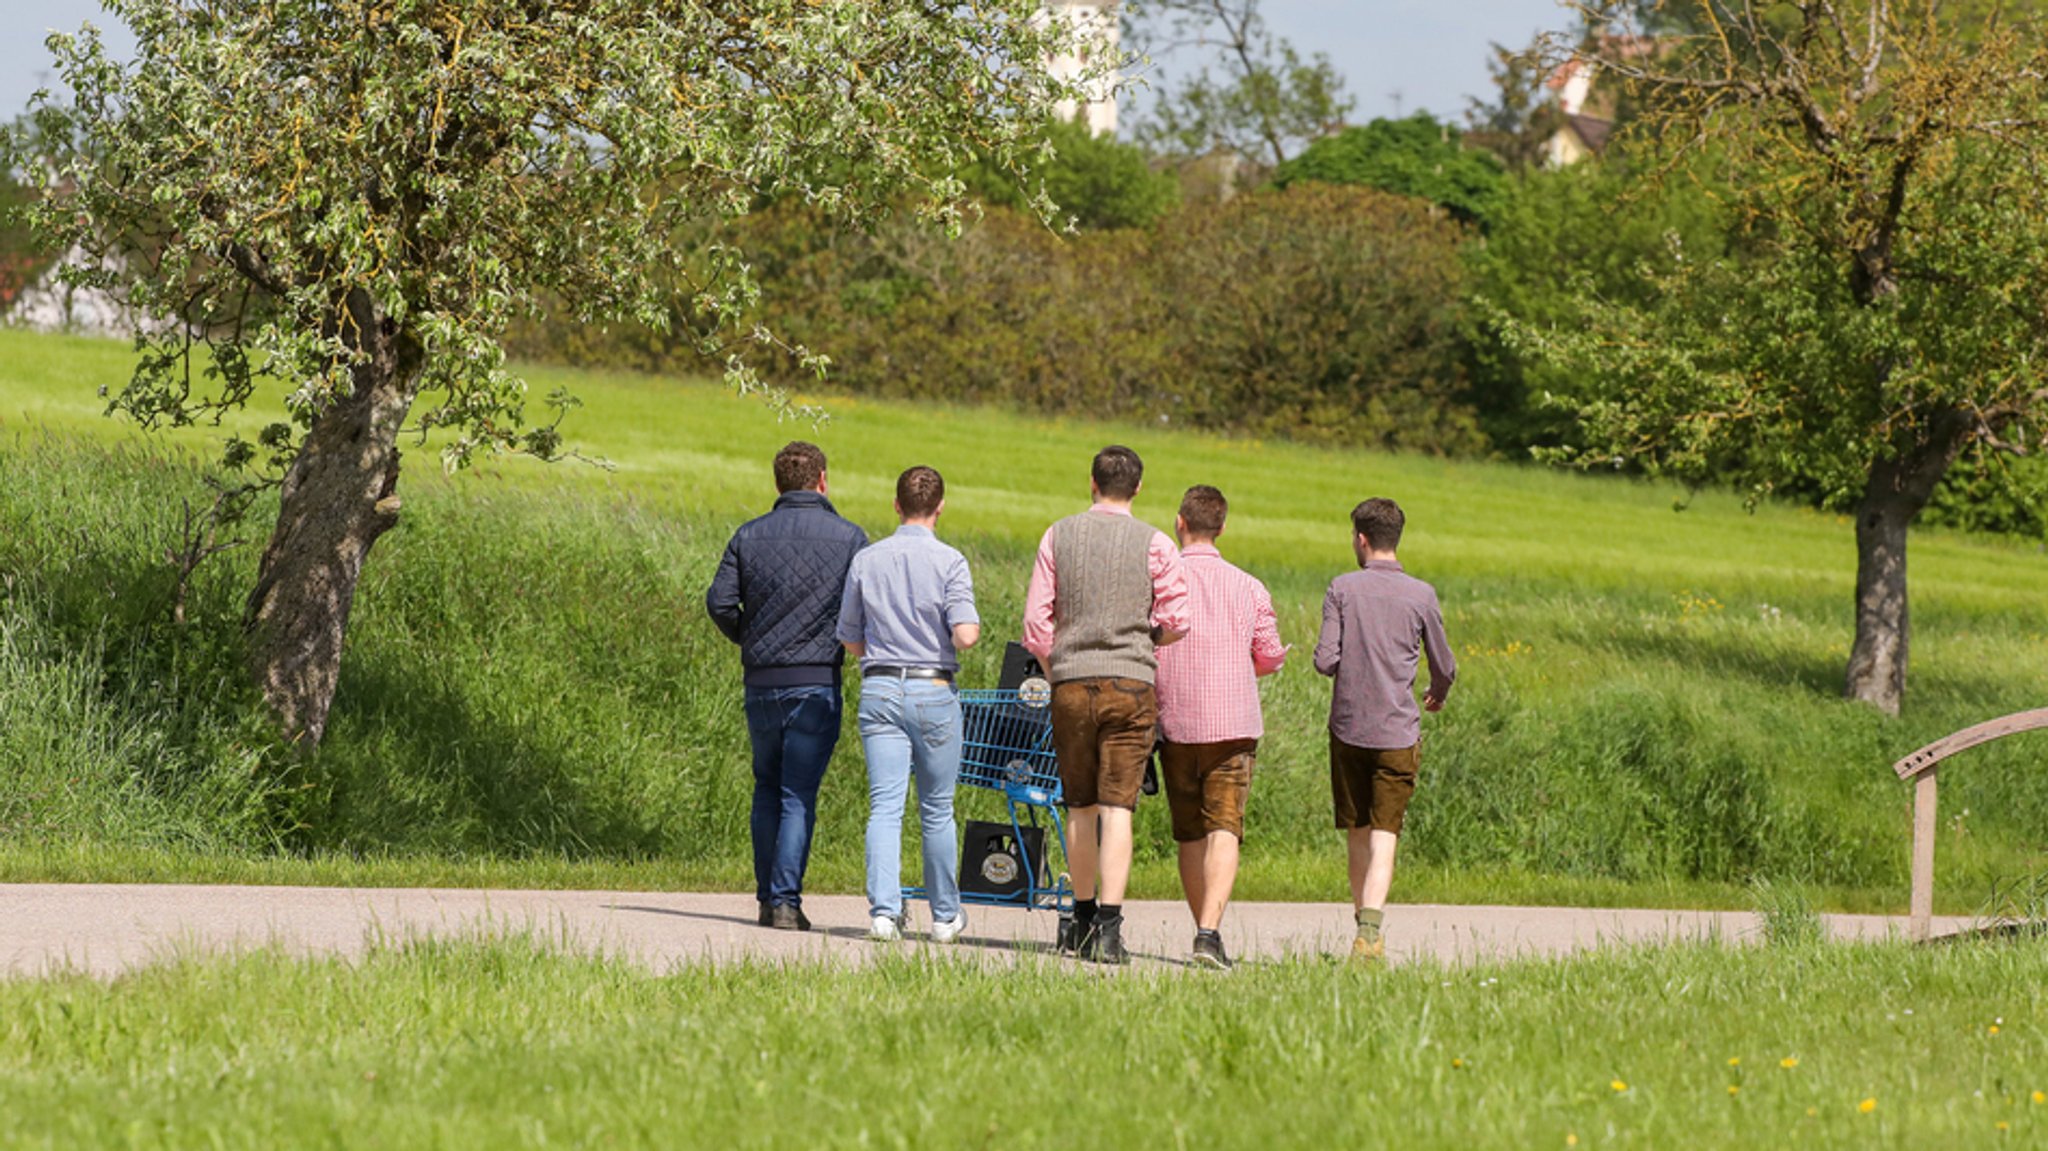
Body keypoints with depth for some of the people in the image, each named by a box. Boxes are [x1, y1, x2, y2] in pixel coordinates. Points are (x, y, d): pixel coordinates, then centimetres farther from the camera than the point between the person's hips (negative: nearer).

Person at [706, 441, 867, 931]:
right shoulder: (849, 537, -3)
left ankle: (767, 896, 16)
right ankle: (786, 901, -7)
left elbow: (719, 602, -2)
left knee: (767, 789, 17)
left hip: (761, 682, 3)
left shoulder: (750, 536, 4)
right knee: (798, 795, -1)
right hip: (816, 683, -3)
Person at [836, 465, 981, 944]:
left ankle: (884, 909, -17)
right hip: (934, 690, -2)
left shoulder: (866, 561, 4)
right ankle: (945, 914, 19)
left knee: (885, 806, -2)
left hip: (880, 689, 2)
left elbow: (851, 641, 11)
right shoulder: (949, 562, -7)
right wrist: (973, 626, 6)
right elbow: (964, 635, -17)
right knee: (937, 810, 10)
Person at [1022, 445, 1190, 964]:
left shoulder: (1059, 536, 4)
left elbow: (1037, 620, 3)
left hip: (1071, 684, 2)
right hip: (1131, 684, -2)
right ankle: (1109, 926, -13)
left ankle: (1084, 919, 23)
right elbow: (1177, 619, -3)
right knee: (1117, 807, -5)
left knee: (1080, 807, 14)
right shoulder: (1153, 544, -2)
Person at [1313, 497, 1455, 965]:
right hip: (1398, 733, -1)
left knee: (1357, 830, 15)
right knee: (1384, 835, -5)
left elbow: (1325, 660, -8)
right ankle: (1370, 930, -20)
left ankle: (1363, 922, 21)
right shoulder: (1420, 596, -1)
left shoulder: (1342, 589, -2)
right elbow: (1444, 667, 6)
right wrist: (1438, 694, 29)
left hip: (1348, 728, 1)